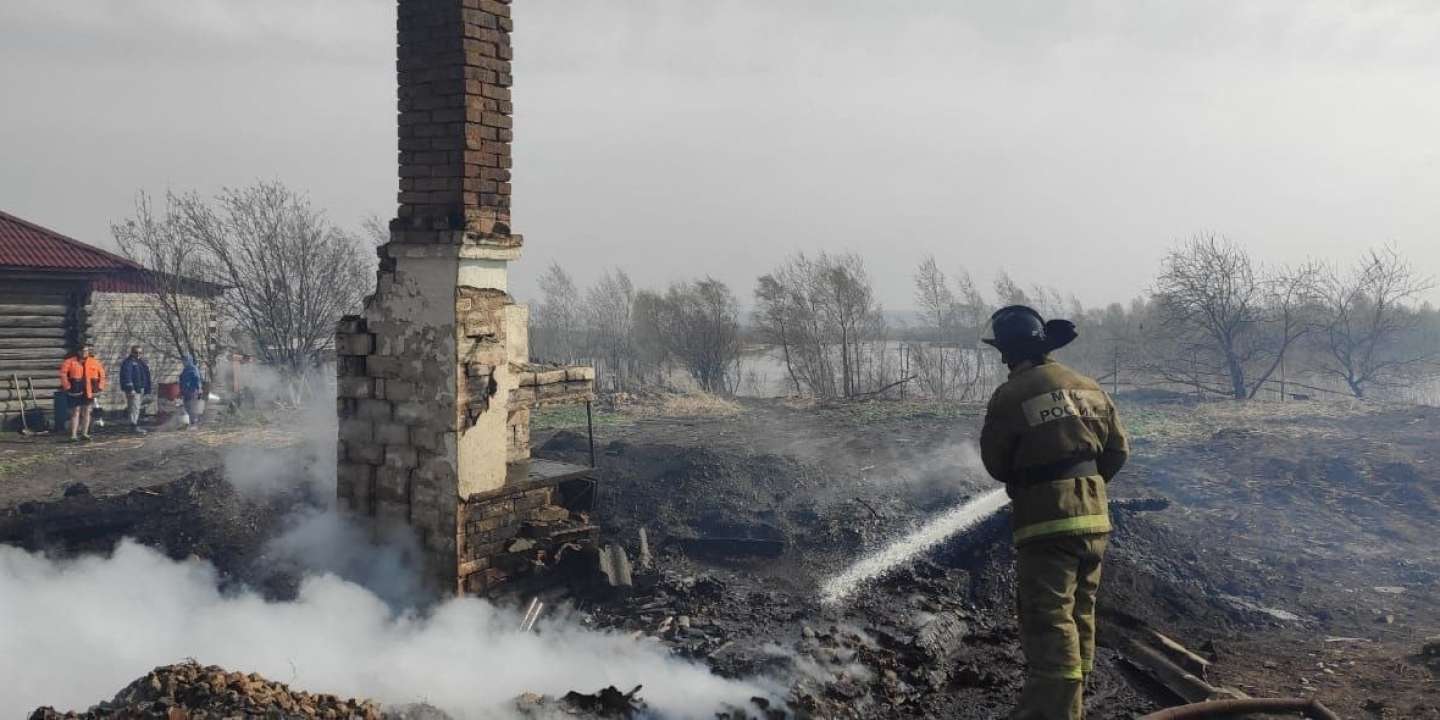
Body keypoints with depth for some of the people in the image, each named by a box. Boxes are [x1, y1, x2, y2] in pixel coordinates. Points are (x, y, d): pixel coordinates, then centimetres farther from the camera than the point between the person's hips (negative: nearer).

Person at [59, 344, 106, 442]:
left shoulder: (93, 362, 8)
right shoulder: (70, 362, -4)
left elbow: (101, 373, 15)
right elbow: (63, 373, -10)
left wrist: (100, 386, 8)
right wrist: (67, 386, -13)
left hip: (89, 392, 4)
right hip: (76, 392, -4)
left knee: (86, 412, 8)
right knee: (75, 412, -4)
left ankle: (84, 434, 17)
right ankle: (73, 435, -3)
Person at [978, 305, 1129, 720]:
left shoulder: (1010, 397, -13)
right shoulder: (1090, 389, 7)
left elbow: (995, 463, -4)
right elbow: (1119, 450, 12)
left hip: (1046, 523, -7)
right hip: (1095, 519, 7)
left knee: (1050, 626, -5)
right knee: (1079, 618, 17)